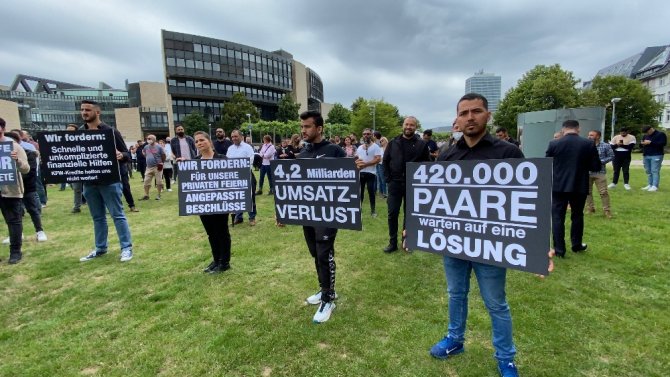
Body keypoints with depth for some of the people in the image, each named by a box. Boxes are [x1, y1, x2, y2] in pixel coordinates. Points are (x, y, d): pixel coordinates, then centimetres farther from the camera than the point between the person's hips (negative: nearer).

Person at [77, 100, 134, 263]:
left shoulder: (110, 131, -3)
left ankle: (126, 248, 4)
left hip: (110, 180, -5)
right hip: (89, 182, 5)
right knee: (97, 217, 13)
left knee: (117, 215, -2)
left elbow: (127, 154, -5)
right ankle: (100, 248, 24)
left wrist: (120, 156, -27)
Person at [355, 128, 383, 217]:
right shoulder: (360, 147, 14)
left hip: (370, 173, -5)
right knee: (360, 191, 11)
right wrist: (357, 163, -5)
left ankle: (373, 210, 12)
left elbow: (378, 159, -14)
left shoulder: (375, 146, -4)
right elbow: (356, 158, 20)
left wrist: (365, 164, -19)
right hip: (360, 172, 5)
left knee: (371, 191, 0)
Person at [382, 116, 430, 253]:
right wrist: (388, 179, 1)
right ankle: (393, 243, 16)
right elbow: (385, 161, 7)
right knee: (392, 213, 3)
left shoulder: (421, 144, -1)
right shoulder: (393, 142, 5)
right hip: (395, 183, 2)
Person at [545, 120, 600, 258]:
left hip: (559, 186, -2)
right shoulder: (589, 144, -3)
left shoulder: (554, 144, -7)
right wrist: (582, 166, 17)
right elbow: (596, 167, -1)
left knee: (557, 217, 3)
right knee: (577, 216, 18)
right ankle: (577, 245, 31)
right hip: (580, 186, 2)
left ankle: (559, 249, 3)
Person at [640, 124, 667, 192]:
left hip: (656, 156, -6)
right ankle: (650, 185, 12)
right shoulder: (645, 136, 18)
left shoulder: (661, 134, -2)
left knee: (655, 171, -9)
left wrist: (650, 142, -18)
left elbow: (663, 143, -14)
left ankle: (655, 186, -10)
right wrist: (642, 143, -1)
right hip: (646, 156, 7)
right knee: (648, 171, 7)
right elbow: (641, 144, 23)